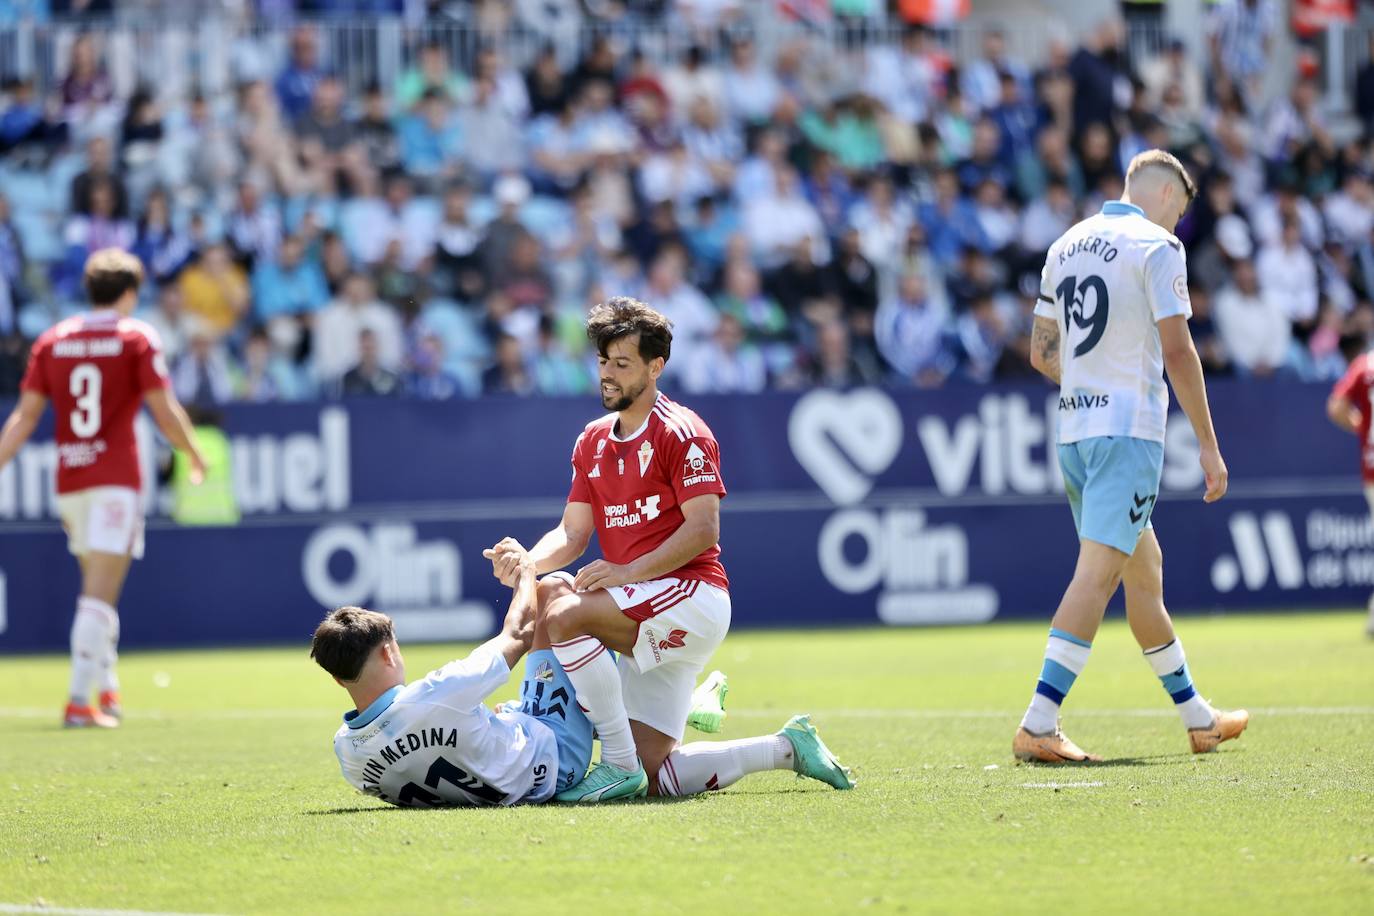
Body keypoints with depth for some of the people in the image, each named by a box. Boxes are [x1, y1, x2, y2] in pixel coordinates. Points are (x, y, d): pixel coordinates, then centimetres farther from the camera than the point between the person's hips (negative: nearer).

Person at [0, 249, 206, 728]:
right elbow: (165, 412, -7)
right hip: (115, 477, -4)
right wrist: (195, 455, 9)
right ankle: (79, 699, -16)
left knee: (97, 586, 21)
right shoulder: (136, 337, -3)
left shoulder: (52, 340, 8)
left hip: (69, 481, 5)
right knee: (100, 596, -8)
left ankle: (106, 685, 23)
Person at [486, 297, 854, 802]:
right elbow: (572, 533, 11)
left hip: (692, 597, -8)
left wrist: (629, 572, -24)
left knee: (563, 616, -31)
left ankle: (620, 763, -25)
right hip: (648, 624, 8)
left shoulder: (680, 433, -7)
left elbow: (703, 530, -15)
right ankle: (786, 747, 17)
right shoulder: (593, 441, 17)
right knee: (656, 778, -1)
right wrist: (526, 561, -10)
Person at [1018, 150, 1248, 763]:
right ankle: (1037, 726, -21)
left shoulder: (1067, 246, 15)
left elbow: (1042, 353, 19)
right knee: (1098, 573, -13)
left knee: (1144, 568, 17)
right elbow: (1177, 351, -11)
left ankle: (1197, 718, 26)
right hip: (1129, 433, -8)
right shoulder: (1156, 246, -6)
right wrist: (1209, 445, -8)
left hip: (1074, 430, 8)